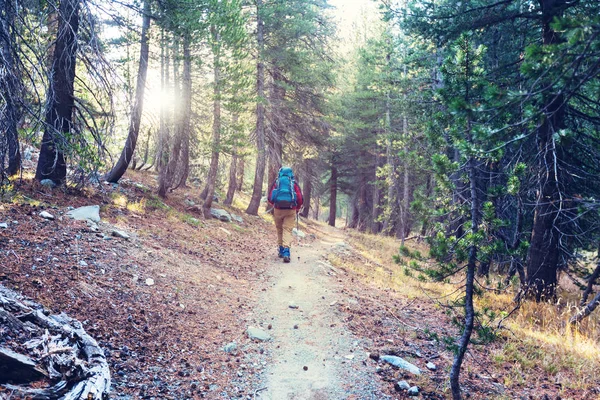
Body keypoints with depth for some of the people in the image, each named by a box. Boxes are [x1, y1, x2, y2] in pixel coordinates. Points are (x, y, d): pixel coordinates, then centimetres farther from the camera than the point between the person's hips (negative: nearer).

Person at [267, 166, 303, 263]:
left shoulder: (276, 182, 6)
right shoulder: (294, 183, 5)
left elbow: (270, 198, 4)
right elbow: (300, 199, 0)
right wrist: (297, 209, 17)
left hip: (278, 210, 1)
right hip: (290, 211, -1)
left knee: (279, 230, 16)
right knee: (287, 230, -1)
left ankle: (281, 250, 21)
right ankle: (286, 252, -16)